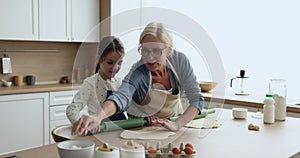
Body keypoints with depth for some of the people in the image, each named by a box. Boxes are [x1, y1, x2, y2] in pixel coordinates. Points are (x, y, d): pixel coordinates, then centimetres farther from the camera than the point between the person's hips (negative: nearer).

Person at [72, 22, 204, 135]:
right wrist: (98, 116, -65)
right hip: (141, 127, -1)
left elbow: (197, 99, -18)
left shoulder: (180, 61, -18)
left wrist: (177, 124, -33)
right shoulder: (137, 73, -26)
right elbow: (121, 96, -45)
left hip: (174, 120, 2)